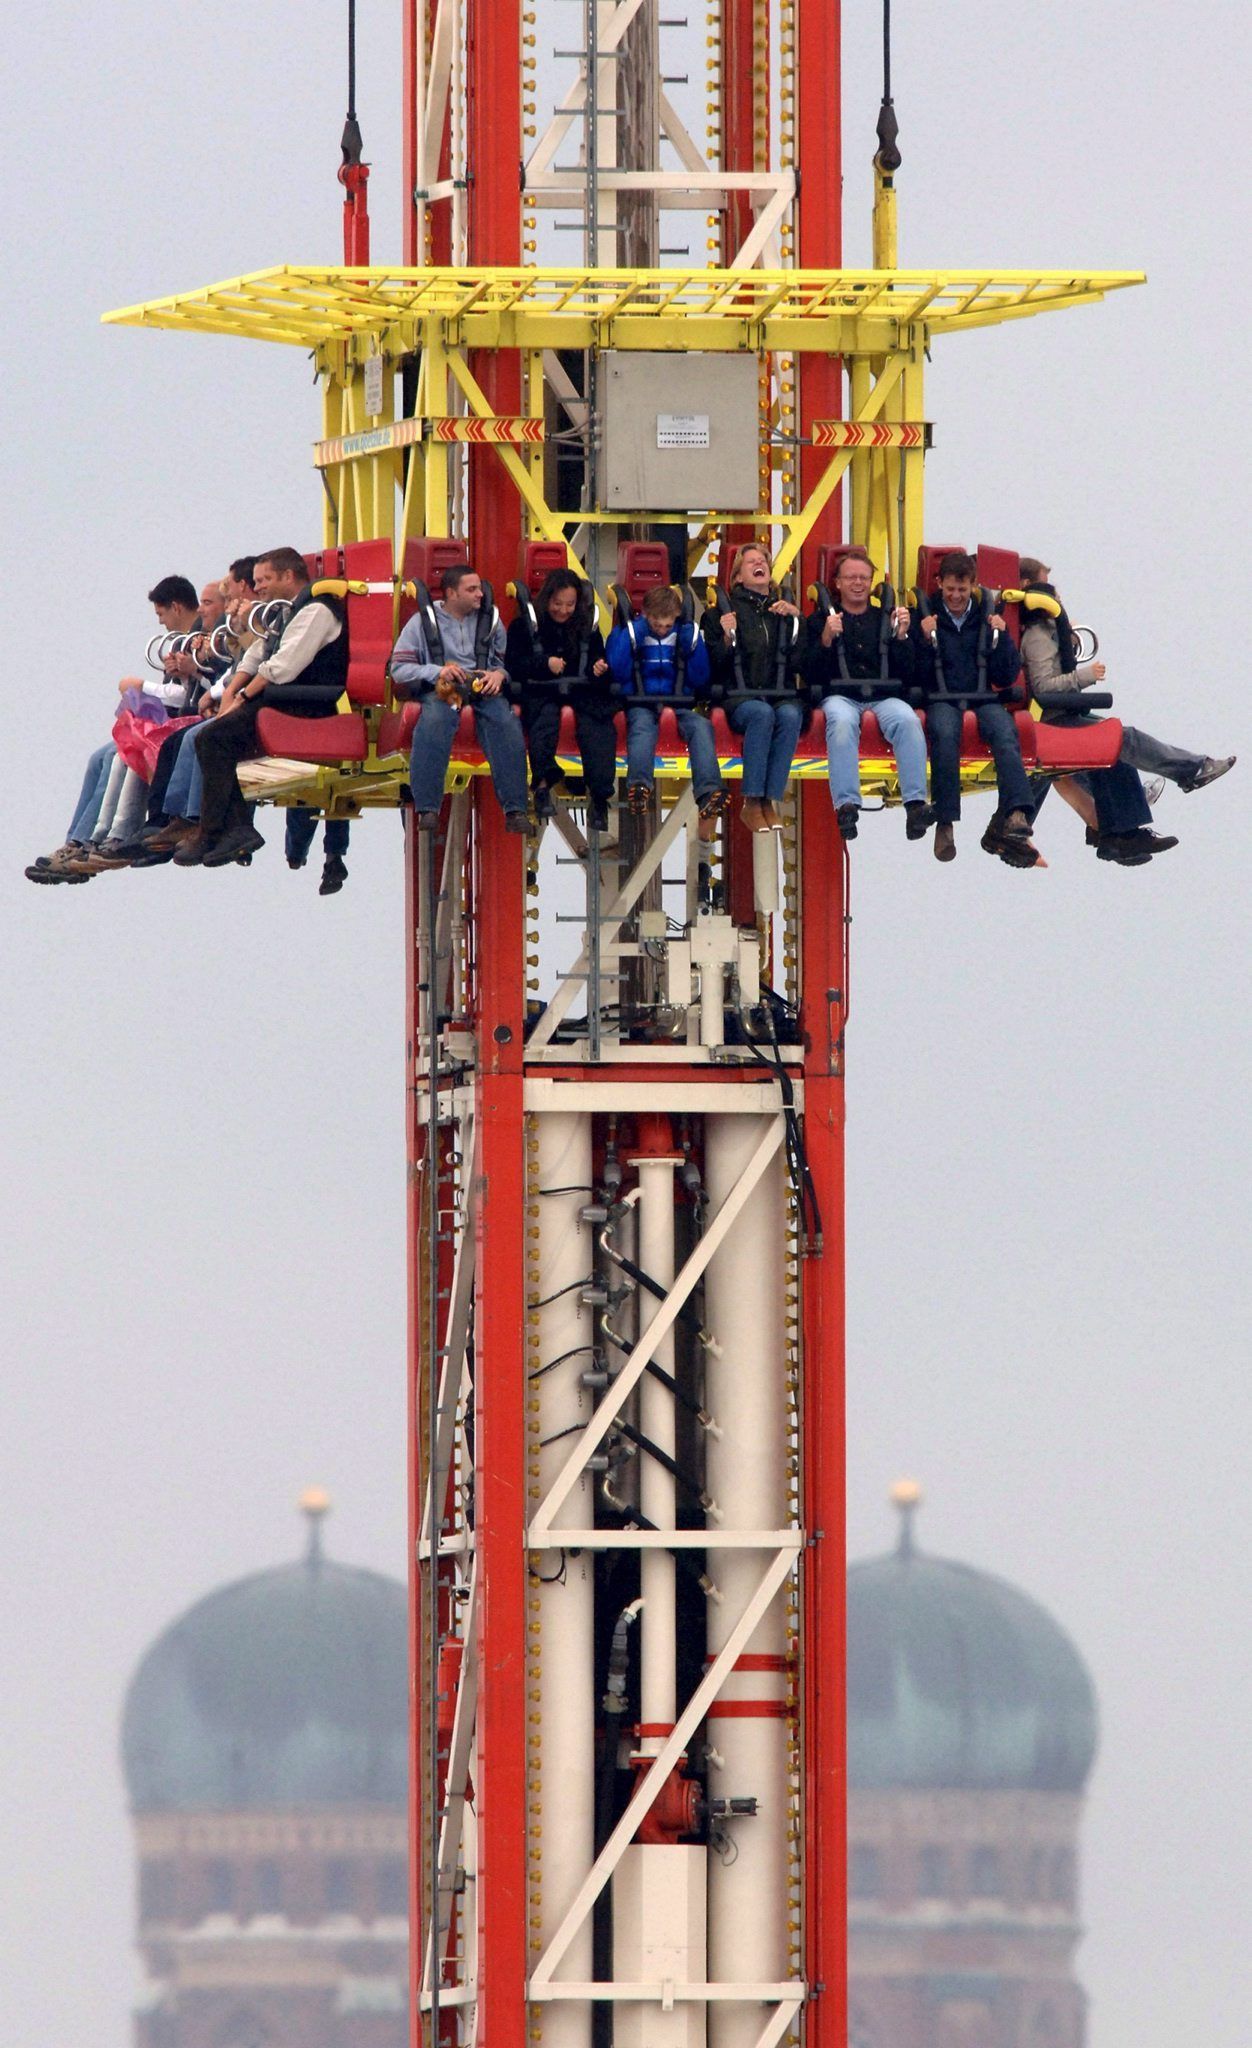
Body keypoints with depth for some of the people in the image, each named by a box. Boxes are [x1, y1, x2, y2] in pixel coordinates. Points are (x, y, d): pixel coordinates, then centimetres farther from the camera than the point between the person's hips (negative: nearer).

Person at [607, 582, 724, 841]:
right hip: (640, 703, -2)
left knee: (701, 726, -31)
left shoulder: (684, 633, 13)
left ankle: (709, 793, -50)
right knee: (642, 725, -38)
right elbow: (617, 672, -6)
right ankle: (640, 786, -64)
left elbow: (700, 679, 10)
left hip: (679, 703, 2)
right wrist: (631, 636, -9)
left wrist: (694, 645, -3)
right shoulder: (630, 632, 8)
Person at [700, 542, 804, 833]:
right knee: (762, 713, -36)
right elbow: (715, 667, 7)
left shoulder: (786, 611, 21)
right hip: (740, 696, -2)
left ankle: (771, 800, -34)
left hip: (782, 695, 2)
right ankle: (751, 803, -36)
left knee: (789, 715, -34)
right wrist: (727, 637, -10)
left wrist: (797, 618, 1)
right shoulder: (722, 612, 15)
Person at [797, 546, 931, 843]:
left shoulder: (886, 619, 22)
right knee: (842, 720, -38)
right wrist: (826, 640, -9)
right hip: (841, 696, -1)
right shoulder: (820, 620, 18)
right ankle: (846, 805, -48)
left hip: (885, 695, 1)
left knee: (907, 719, -33)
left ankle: (916, 803, -43)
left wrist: (902, 637, -2)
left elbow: (908, 674, 13)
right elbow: (809, 674, 6)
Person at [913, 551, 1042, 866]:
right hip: (942, 699, -1)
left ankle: (1016, 815, -52)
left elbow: (1007, 677, 14)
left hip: (983, 698, 1)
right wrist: (925, 641, -7)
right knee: (945, 733, -38)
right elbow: (916, 675, 6)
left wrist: (1000, 638, 1)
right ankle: (945, 825, -40)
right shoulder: (926, 619, 15)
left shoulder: (987, 619, 19)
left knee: (1005, 732, -34)